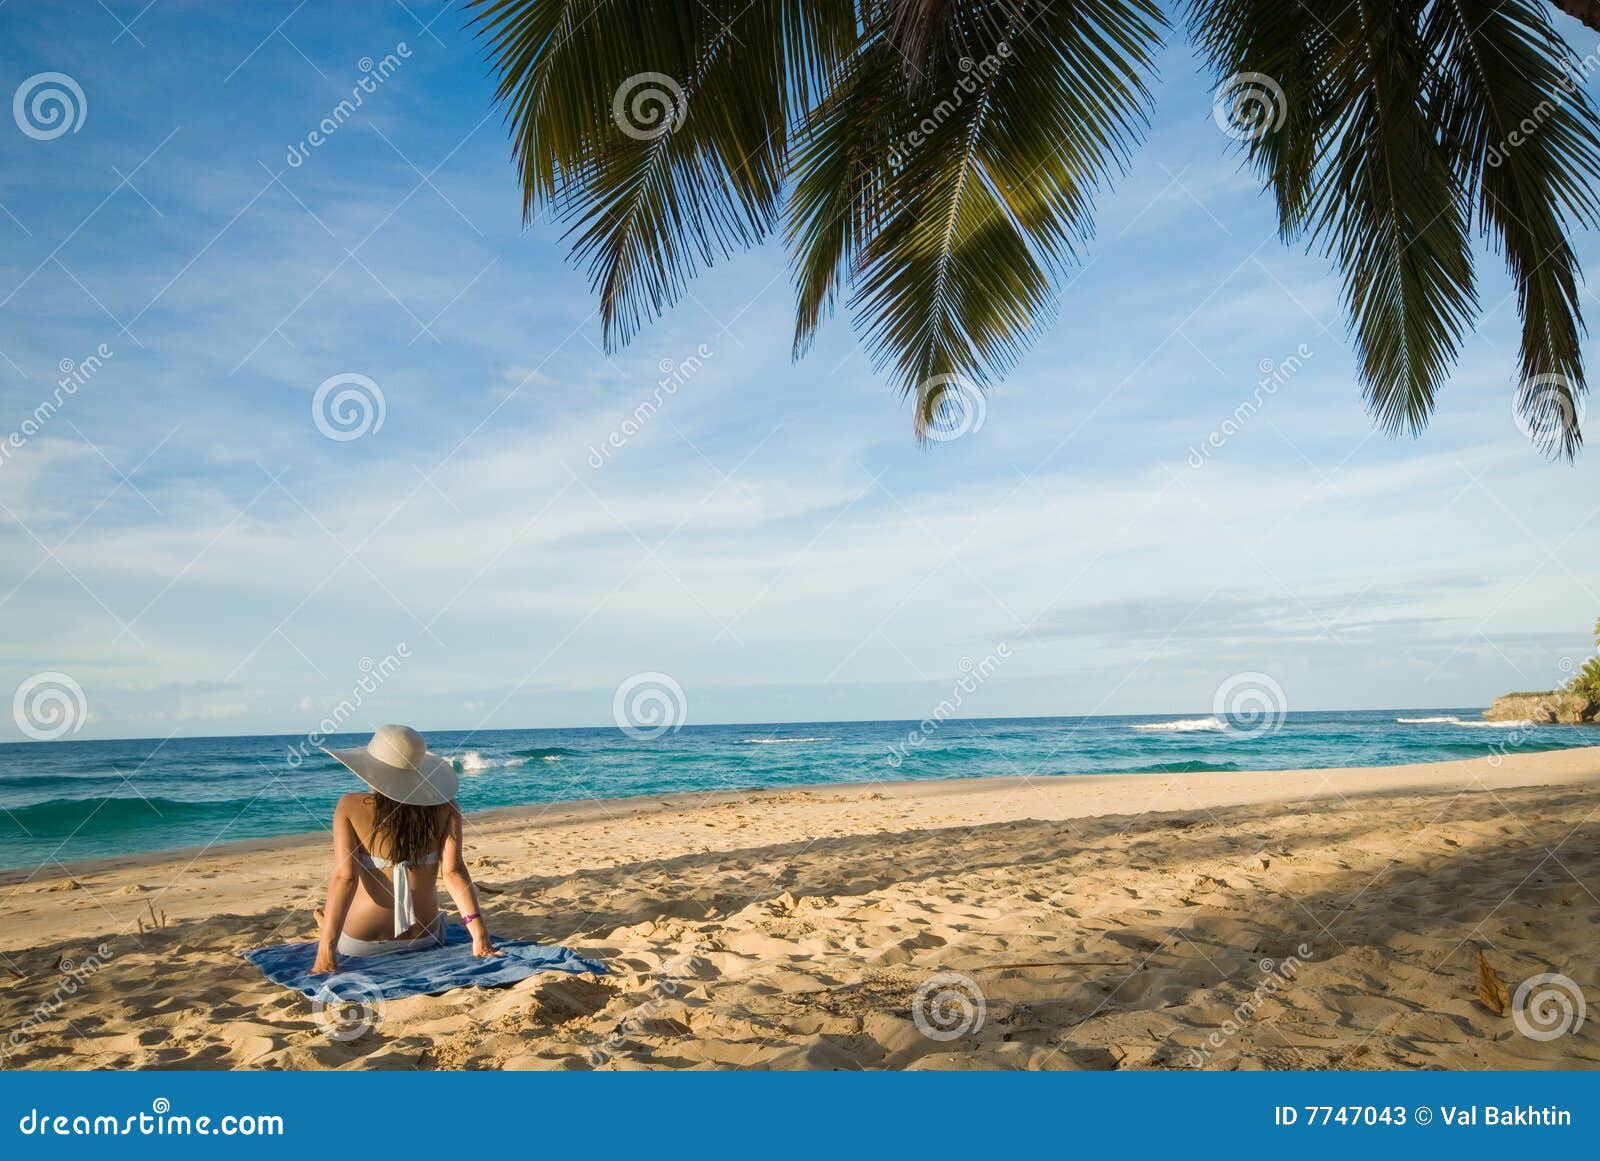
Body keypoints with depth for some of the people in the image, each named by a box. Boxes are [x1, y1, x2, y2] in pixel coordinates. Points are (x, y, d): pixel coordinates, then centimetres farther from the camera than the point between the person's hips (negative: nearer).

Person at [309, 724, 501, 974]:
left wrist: (326, 949, -23)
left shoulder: (350, 807, -15)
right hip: (424, 938, 1)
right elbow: (452, 871, -18)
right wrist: (479, 934, -20)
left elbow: (344, 876, -21)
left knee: (324, 916, 36)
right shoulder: (443, 806, -12)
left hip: (359, 942, -1)